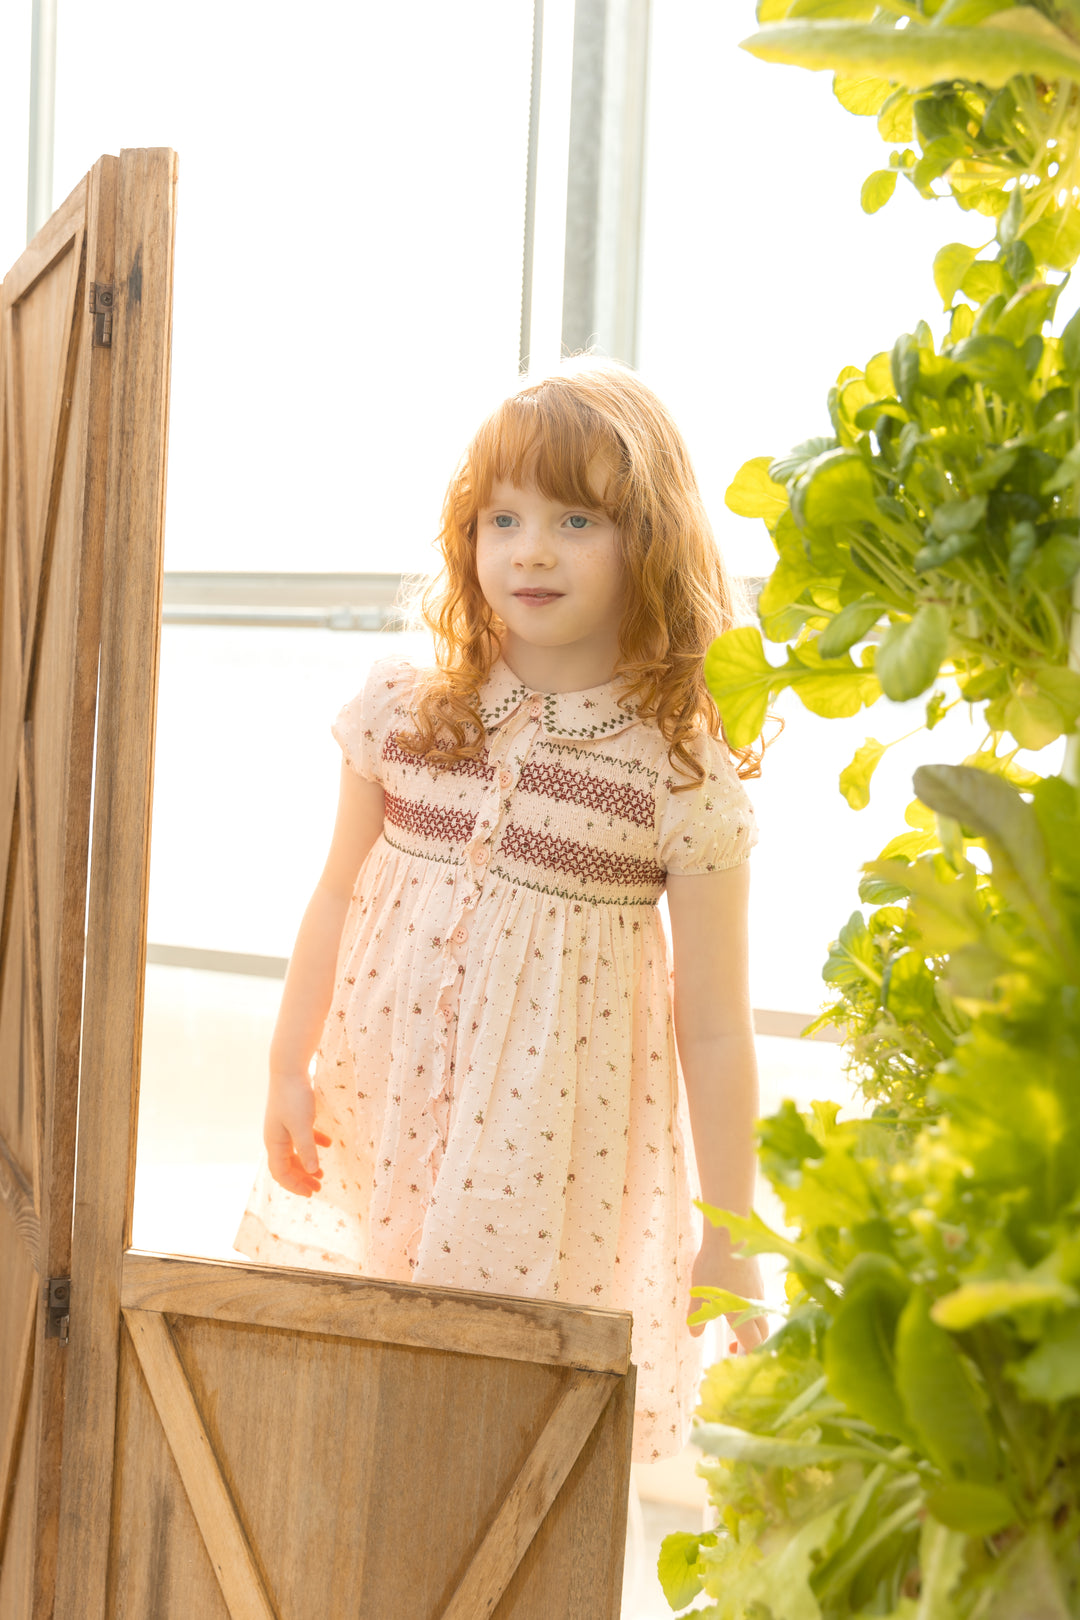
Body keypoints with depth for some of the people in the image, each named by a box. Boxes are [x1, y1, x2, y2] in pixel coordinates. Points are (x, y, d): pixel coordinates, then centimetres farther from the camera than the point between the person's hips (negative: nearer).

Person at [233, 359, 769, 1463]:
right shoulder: (404, 709, -1)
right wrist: (288, 1070, 11)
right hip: (381, 1111, 3)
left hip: (551, 1141, -3)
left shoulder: (684, 773, -11)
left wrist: (726, 1239, -4)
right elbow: (338, 893, 11)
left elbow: (715, 1029, -7)